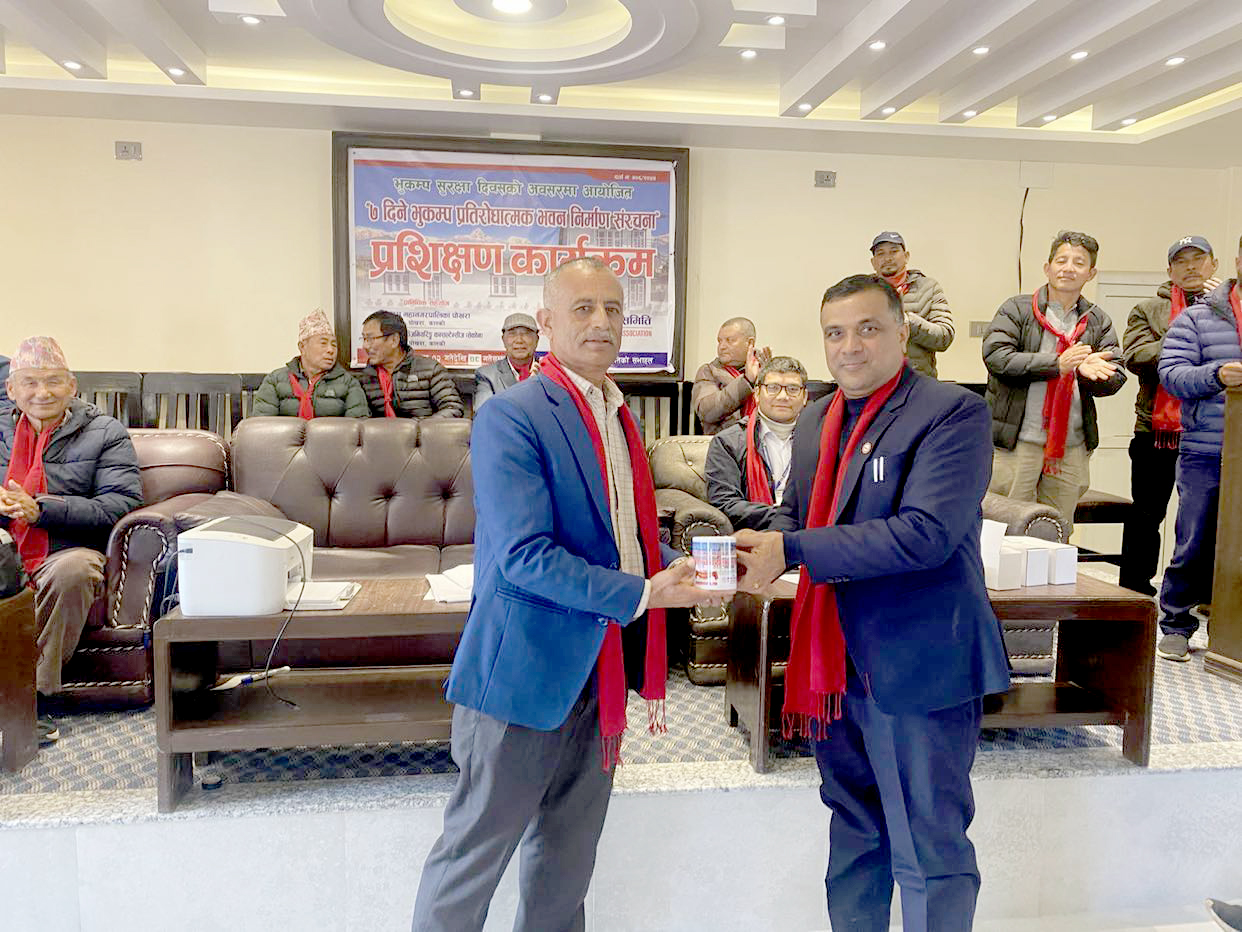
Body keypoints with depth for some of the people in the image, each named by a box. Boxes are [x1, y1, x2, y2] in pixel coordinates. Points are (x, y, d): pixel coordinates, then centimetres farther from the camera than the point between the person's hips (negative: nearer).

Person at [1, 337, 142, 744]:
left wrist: (40, 509, -16)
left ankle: (37, 695, -26)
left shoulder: (106, 433, 8)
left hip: (67, 552, -3)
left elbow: (122, 504, -5)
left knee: (73, 570, -37)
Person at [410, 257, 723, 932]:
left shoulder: (616, 414, 11)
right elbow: (523, 555, -23)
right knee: (478, 845, 8)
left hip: (599, 664, 8)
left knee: (570, 846, 22)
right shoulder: (512, 416, -16)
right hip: (528, 665, -8)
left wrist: (675, 569, 2)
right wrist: (641, 594, -22)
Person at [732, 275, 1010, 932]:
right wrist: (763, 547, -7)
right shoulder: (815, 420, 10)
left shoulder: (953, 412, -13)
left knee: (928, 847, 6)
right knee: (854, 827, 23)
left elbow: (926, 532, -24)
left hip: (917, 668, -7)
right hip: (835, 661, 7)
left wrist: (791, 550, -24)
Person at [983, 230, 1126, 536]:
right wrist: (1057, 363, -19)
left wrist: (1088, 369, -18)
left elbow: (1114, 379, 6)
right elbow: (996, 356, -12)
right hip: (1019, 439, -4)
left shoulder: (1099, 322, 13)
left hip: (1072, 446, 4)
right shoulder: (1017, 309, 2)